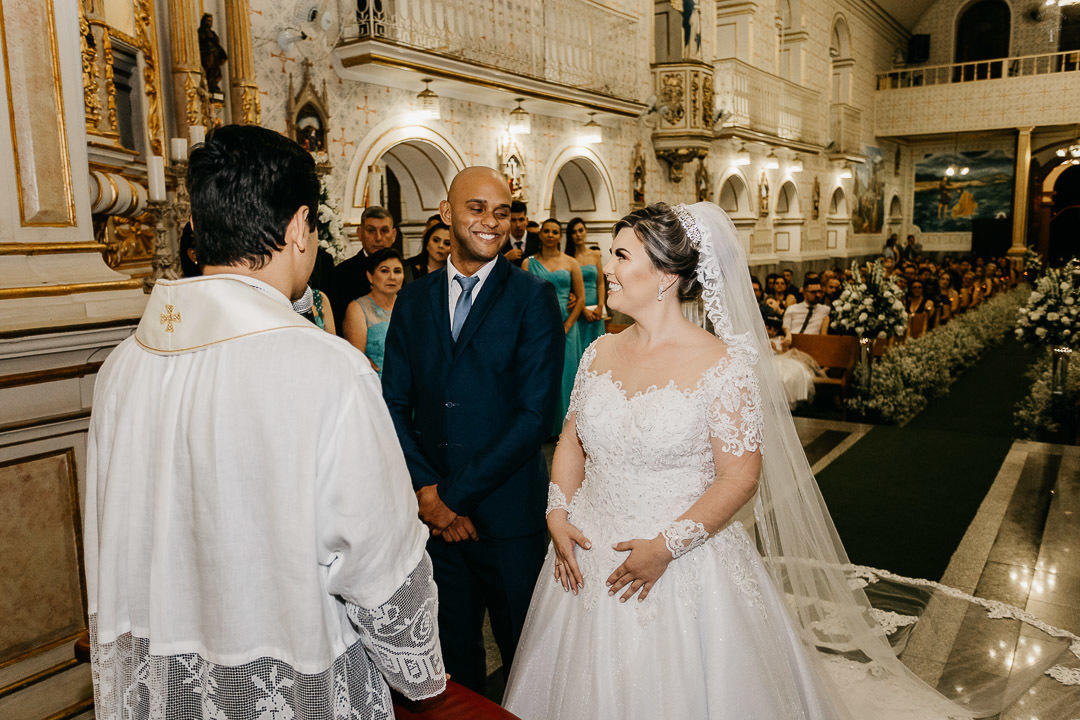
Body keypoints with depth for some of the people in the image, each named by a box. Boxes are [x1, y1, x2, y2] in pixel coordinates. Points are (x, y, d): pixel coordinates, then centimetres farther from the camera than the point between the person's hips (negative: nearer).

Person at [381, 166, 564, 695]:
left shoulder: (534, 298, -7)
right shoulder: (413, 300, 6)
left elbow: (536, 413, -14)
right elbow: (394, 403, 4)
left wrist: (456, 493, -13)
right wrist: (426, 490, -9)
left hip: (508, 512, -3)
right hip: (433, 512, 3)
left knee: (523, 652, 14)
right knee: (452, 652, 19)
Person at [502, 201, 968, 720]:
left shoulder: (722, 365, -15)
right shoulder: (600, 354, 1)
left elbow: (739, 477, -16)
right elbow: (572, 439, 9)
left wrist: (666, 546, -20)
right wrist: (558, 514, -5)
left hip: (684, 571, -5)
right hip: (590, 562, 5)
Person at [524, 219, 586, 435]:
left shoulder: (570, 263, 6)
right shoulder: (529, 263, 5)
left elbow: (581, 298, 4)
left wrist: (566, 326, -6)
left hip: (565, 328, 1)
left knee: (564, 375, 4)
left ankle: (562, 425, 18)